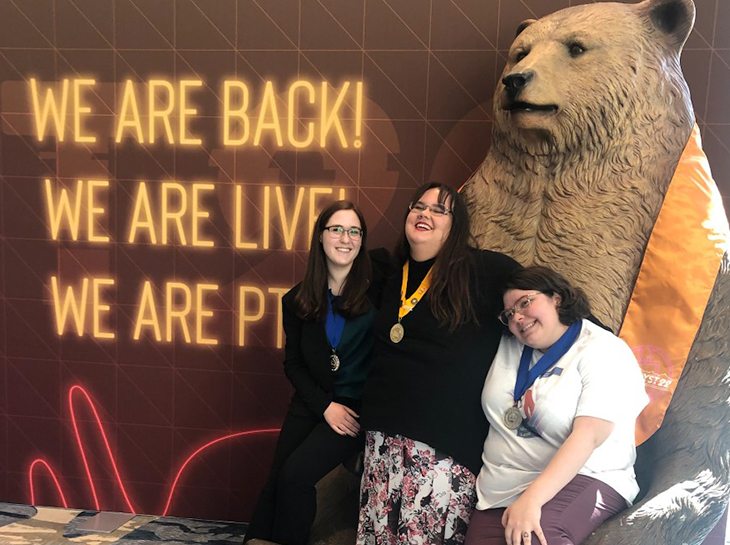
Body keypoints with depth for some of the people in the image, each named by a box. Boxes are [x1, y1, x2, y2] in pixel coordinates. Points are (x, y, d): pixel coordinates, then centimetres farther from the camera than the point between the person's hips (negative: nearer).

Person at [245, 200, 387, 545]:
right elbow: (293, 362, 6)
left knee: (295, 475, -16)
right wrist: (325, 405, -6)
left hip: (358, 406, -4)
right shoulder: (299, 299, 3)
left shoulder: (377, 290, -10)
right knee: (275, 478, -2)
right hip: (311, 401, 4)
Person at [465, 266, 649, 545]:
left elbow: (588, 436, -17)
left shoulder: (603, 352, -5)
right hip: (501, 488, 5)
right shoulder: (507, 348, 13)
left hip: (581, 479, -5)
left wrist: (532, 499, -25)